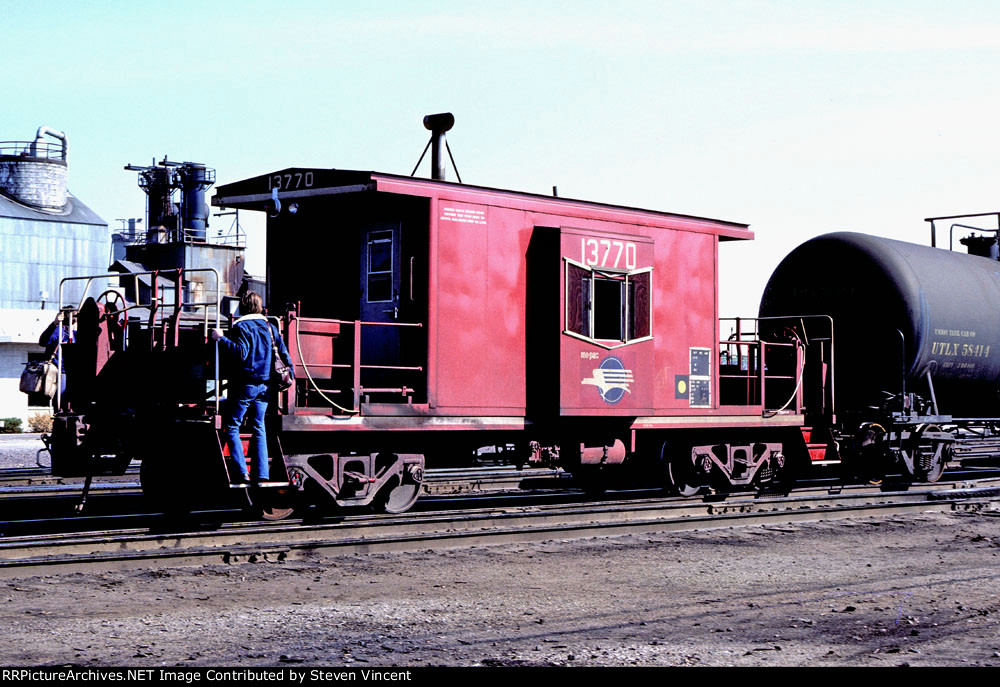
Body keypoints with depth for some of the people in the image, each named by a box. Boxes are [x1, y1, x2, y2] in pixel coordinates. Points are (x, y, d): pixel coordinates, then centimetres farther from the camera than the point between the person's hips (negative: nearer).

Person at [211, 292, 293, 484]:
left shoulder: (241, 327, -8)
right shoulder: (270, 327, 11)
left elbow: (240, 353, -21)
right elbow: (284, 354, 13)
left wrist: (221, 339, -20)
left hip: (244, 385, -6)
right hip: (264, 385, 6)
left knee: (232, 427, 2)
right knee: (258, 429, 10)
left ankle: (242, 472, -9)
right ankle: (262, 474, 3)